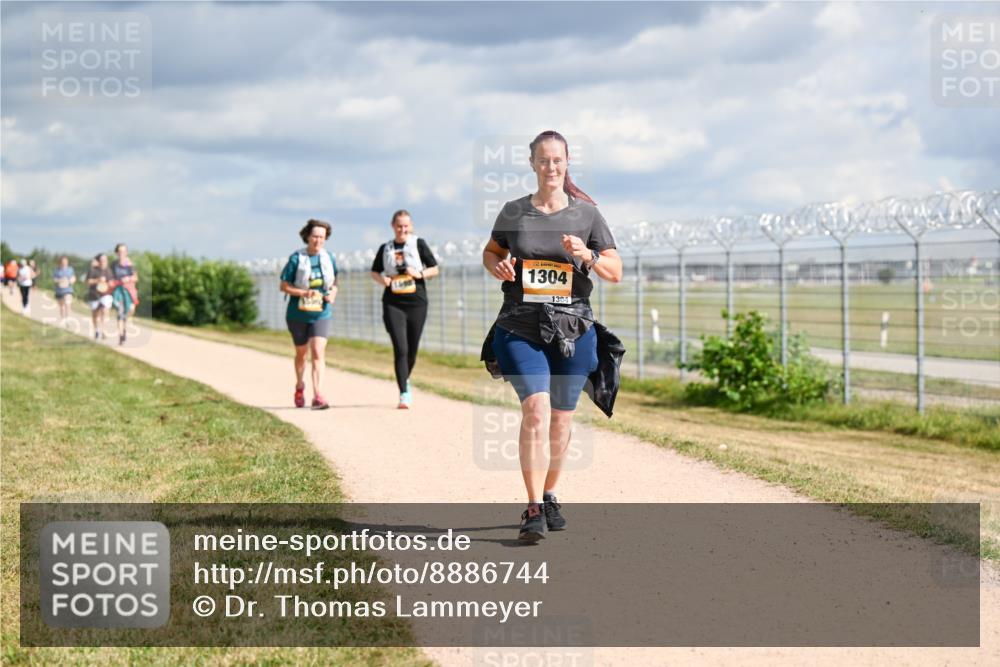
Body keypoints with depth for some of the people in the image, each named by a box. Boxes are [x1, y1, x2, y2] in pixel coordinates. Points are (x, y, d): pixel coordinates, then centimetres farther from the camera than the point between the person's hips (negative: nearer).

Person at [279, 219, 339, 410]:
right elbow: (284, 286, -6)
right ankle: (299, 387, 43)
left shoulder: (329, 257, 0)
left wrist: (333, 294, -8)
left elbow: (334, 282, 14)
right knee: (301, 353, 17)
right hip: (298, 314, 0)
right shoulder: (296, 258, -9)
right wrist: (304, 293, -21)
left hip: (322, 314, 0)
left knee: (318, 352, -16)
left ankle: (318, 395, -21)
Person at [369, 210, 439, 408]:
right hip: (393, 304, 0)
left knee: (412, 349, 9)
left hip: (417, 304, 0)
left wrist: (420, 274, -13)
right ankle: (403, 394, -11)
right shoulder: (385, 248, 7)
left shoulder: (419, 244, 3)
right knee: (400, 349, -12)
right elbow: (374, 272, 18)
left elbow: (435, 269, 6)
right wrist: (382, 279, -4)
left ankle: (405, 380, 37)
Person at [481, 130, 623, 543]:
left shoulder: (586, 214, 3)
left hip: (572, 328, 1)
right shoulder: (513, 212, 5)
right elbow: (491, 251, 20)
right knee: (535, 408, -18)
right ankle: (533, 510, -18)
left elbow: (615, 273, 4)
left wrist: (586, 256, -15)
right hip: (521, 328, -1)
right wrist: (497, 267, -3)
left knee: (561, 418, 9)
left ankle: (549, 496, 30)